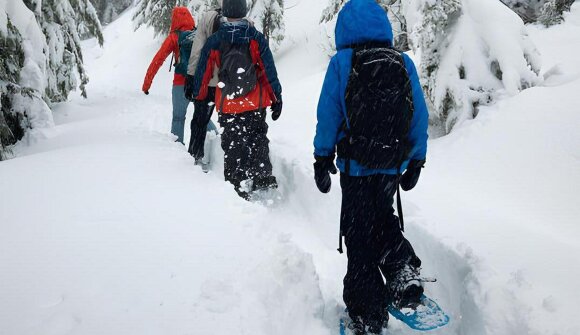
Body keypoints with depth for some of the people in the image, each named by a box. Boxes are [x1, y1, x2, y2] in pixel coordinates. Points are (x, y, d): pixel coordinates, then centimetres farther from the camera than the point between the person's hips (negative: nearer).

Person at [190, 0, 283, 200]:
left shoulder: (213, 42, -3)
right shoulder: (256, 38, -5)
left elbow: (202, 73, 6)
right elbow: (269, 70, -5)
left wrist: (199, 97, 21)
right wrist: (276, 99, 2)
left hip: (228, 105, 0)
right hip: (256, 103, 0)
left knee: (233, 146, 9)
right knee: (258, 140, 19)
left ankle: (238, 188, 9)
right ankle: (263, 176, 6)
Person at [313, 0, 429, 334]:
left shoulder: (342, 62, -8)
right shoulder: (405, 63, 0)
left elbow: (328, 115, -8)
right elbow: (420, 117, 3)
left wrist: (322, 159, 2)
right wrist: (416, 161, 13)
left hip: (356, 167, -3)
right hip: (394, 166, 3)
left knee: (359, 236, 8)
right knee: (383, 217, 29)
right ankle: (405, 272, 12)